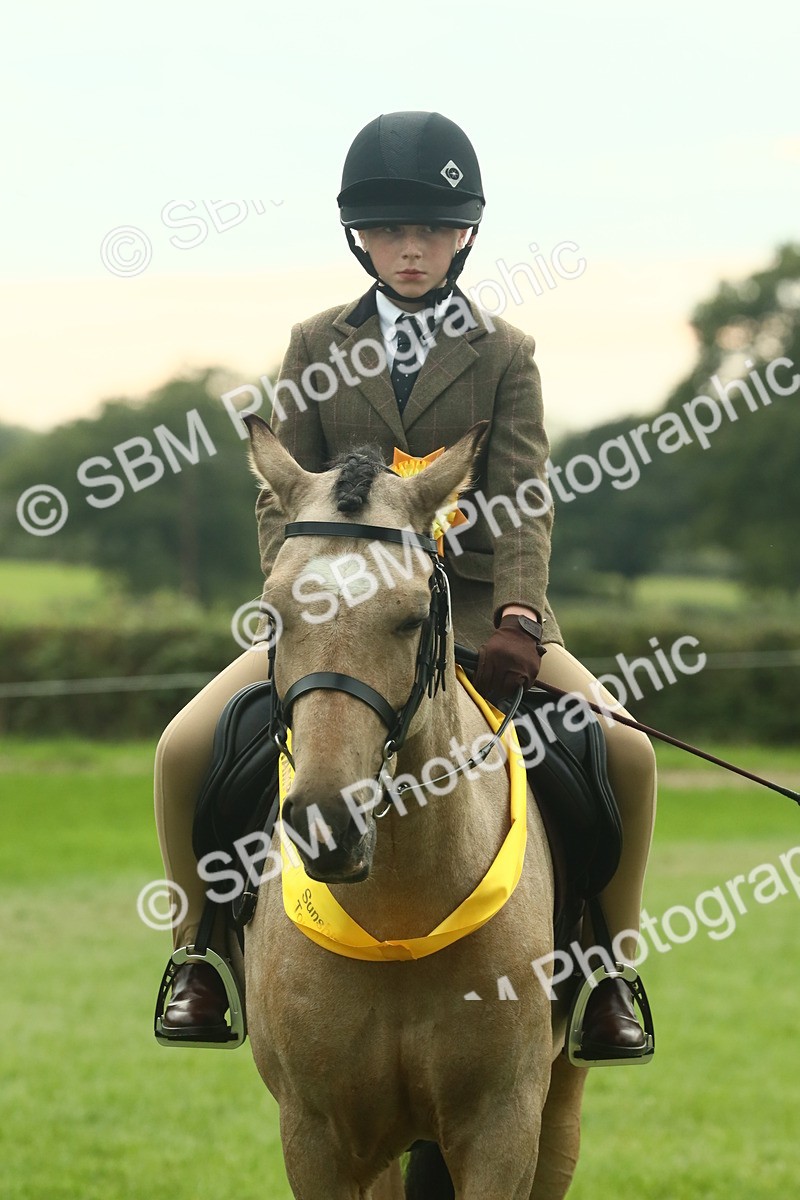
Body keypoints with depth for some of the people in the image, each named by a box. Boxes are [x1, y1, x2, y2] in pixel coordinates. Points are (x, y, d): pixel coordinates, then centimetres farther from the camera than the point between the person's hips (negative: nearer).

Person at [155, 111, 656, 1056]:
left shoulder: (502, 355, 6)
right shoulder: (316, 348, 9)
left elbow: (523, 504, -5)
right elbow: (282, 497, 5)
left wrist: (518, 619, -23)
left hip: (475, 605, -1)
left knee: (624, 753, -21)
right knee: (187, 750, -19)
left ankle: (610, 969, 0)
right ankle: (202, 949, 5)